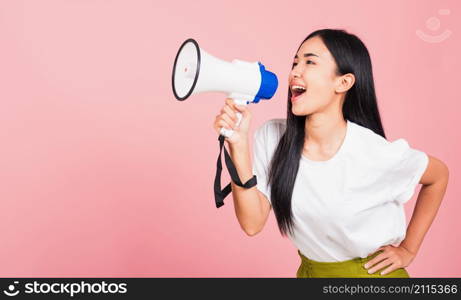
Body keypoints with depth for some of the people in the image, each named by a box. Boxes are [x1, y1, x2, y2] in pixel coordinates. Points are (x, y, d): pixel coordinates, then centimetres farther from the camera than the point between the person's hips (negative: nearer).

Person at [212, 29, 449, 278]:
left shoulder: (376, 153, -23)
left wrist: (408, 250, -4)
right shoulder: (272, 136, -17)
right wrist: (238, 145, -28)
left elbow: (439, 175, -3)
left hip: (371, 271, -2)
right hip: (310, 270, 3)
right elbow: (252, 223, -19)